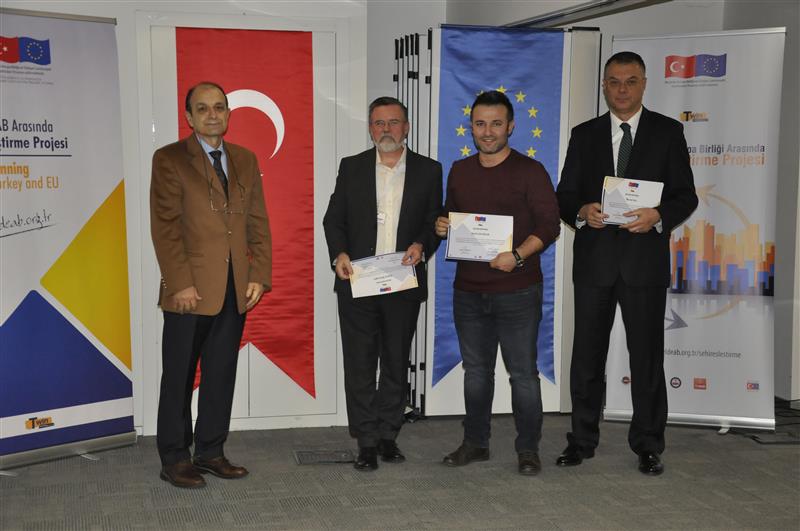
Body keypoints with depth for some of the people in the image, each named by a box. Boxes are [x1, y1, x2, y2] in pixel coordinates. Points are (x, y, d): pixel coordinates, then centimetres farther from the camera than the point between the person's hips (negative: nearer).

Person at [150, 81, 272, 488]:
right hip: (190, 290, -5)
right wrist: (181, 283, -16)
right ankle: (174, 459, 14)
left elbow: (258, 223, 11)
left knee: (221, 374, 11)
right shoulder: (169, 160, -2)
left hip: (235, 290, 5)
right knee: (179, 377, 4)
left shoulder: (245, 160, 13)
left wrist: (259, 276, 1)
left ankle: (210, 451, 22)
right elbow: (165, 226, -9)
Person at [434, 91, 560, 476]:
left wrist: (517, 255, -22)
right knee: (476, 370, 13)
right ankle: (475, 443, 24)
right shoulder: (459, 172, 11)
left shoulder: (530, 171, -4)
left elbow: (549, 225, -9)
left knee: (523, 372, 1)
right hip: (468, 290, 5)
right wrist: (441, 227, -2)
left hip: (517, 289, -4)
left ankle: (528, 449, 12)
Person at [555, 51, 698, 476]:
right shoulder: (585, 134, 10)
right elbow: (565, 195, 8)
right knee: (587, 356, 8)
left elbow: (685, 195, 1)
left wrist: (659, 216, -18)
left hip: (645, 259, -2)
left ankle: (648, 446, 15)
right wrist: (581, 212, -13)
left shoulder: (668, 132, 5)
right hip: (594, 260, 2)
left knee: (647, 356, 4)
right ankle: (582, 440, 19)